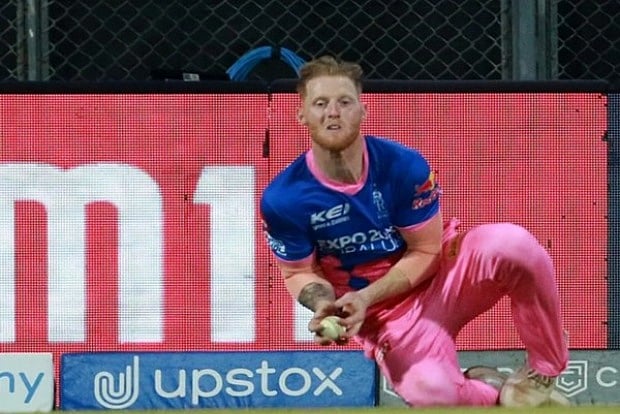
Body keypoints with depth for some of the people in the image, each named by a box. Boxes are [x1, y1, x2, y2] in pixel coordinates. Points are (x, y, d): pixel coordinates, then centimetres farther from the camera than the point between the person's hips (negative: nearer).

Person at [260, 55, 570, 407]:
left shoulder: (403, 166, -16)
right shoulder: (283, 199, -14)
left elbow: (426, 252, -8)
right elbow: (300, 272, 1)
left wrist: (365, 297, -21)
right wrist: (324, 305, -22)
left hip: (442, 274, 1)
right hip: (386, 316, -1)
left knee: (511, 243, -32)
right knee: (431, 391, -34)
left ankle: (544, 373, -11)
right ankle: (494, 393, 4)